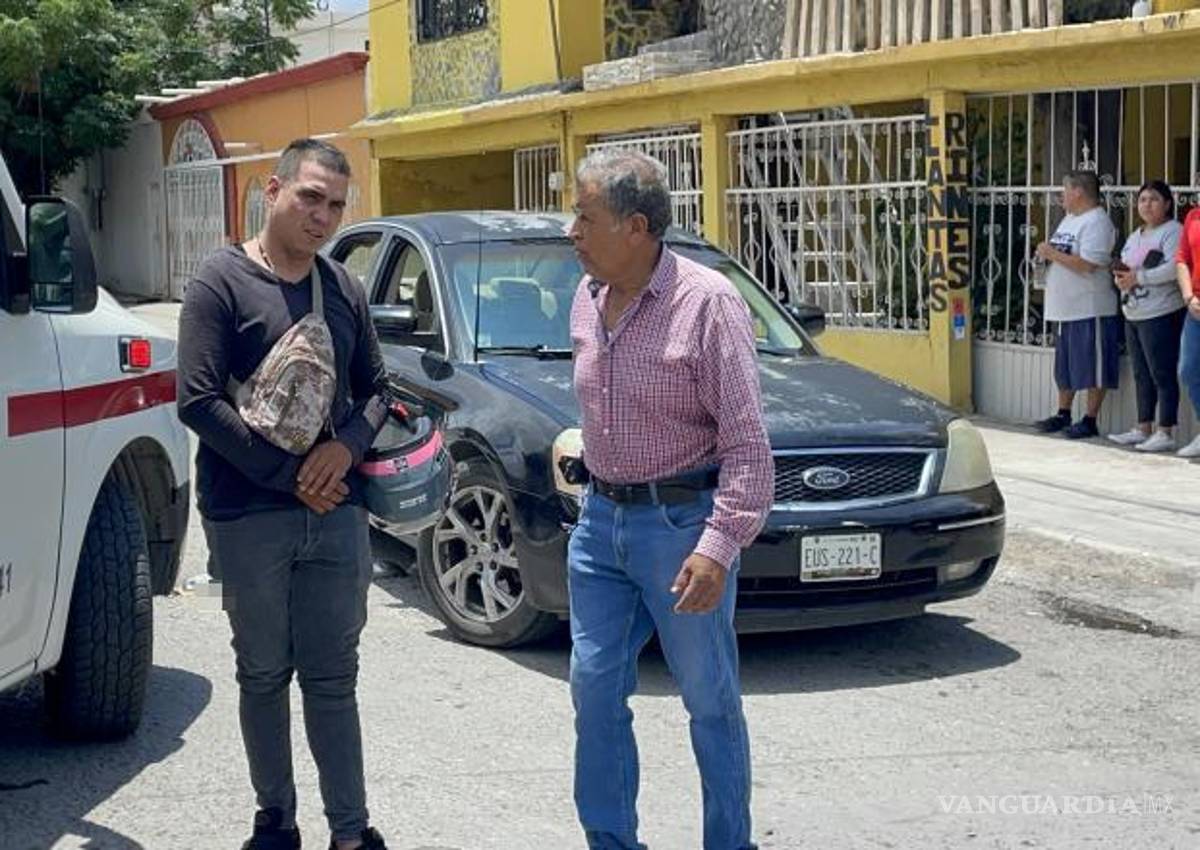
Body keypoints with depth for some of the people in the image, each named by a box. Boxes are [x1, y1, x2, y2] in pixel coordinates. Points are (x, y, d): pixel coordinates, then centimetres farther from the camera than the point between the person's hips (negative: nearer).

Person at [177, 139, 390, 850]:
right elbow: (199, 401, -11)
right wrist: (288, 475, -13)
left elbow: (376, 390, 15)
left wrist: (346, 446, -7)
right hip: (247, 518, -3)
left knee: (333, 679, 6)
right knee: (265, 677, 8)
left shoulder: (344, 291, 10)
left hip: (336, 514, 3)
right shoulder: (221, 282, -5)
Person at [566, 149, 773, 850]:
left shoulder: (707, 301, -16)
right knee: (595, 687, 9)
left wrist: (719, 546, -24)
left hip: (681, 522, -7)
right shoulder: (587, 299, 6)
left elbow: (747, 444, -17)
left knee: (711, 700, 5)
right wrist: (599, 490, 18)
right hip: (601, 519, 7)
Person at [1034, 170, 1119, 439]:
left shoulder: (1097, 222, -14)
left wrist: (1053, 254, -16)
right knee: (1065, 364, 16)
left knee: (1093, 367, -2)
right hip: (1067, 307, 10)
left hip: (1091, 308, -10)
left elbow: (1087, 264, -24)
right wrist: (1047, 252, 5)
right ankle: (1063, 415, 26)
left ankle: (1090, 420, 2)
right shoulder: (1069, 219, 16)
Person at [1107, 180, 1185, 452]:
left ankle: (1165, 433, -4)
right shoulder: (1134, 237, 19)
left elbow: (1174, 267, -22)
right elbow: (1122, 265, 22)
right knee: (1142, 376, 13)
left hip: (1161, 315, -9)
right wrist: (1120, 276, -2)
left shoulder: (1173, 231, -9)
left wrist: (1139, 277, -19)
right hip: (1133, 315, 9)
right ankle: (1143, 429, 20)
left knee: (1162, 375, -6)